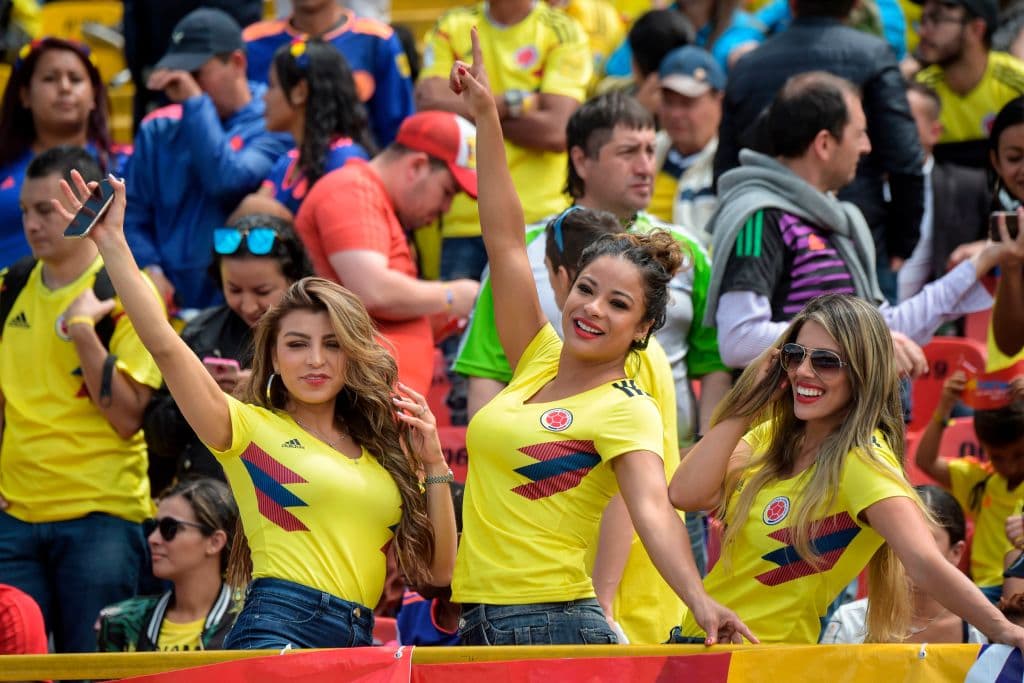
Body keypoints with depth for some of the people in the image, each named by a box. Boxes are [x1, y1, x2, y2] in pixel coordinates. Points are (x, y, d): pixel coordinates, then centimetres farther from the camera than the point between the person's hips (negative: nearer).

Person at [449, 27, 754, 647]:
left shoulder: (626, 410, -8)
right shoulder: (541, 360, 11)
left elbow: (653, 509, -23)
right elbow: (505, 239, 11)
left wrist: (700, 601, -41)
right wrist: (487, 119, 8)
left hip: (557, 630, -7)